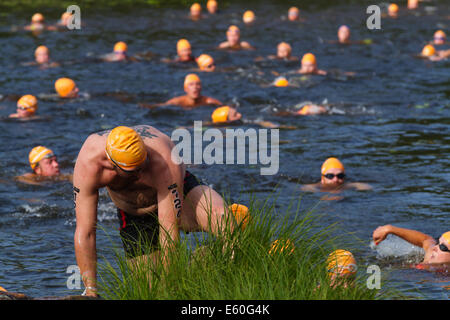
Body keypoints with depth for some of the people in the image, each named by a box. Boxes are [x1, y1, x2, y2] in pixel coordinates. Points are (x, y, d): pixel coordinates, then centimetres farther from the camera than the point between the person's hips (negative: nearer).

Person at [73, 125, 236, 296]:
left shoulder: (163, 161, -40)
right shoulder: (87, 165, -33)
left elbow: (169, 230, -38)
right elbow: (84, 233, -29)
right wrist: (91, 293, -30)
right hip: (134, 216, 3)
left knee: (220, 217, -35)